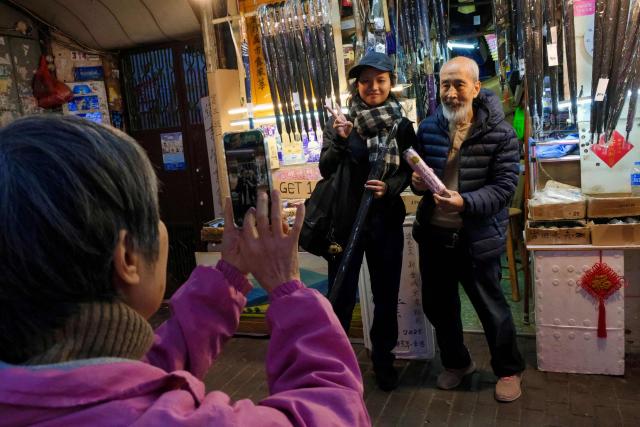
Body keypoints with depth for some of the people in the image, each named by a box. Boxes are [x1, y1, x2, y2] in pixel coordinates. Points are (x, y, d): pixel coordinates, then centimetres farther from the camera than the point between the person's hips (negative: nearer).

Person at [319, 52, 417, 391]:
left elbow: (408, 172, 4)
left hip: (386, 220, 2)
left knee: (386, 295, 12)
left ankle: (383, 360, 32)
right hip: (346, 220, -2)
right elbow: (325, 170, -7)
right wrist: (339, 140, -24)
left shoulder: (402, 125, 2)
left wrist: (389, 186, -17)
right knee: (341, 296, 4)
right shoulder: (341, 121, -2)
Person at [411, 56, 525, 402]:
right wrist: (417, 182, -11)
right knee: (437, 305, 18)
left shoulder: (500, 133, -11)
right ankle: (456, 362, 43)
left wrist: (466, 203, -29)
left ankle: (508, 370, 36)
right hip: (433, 234, 5)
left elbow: (505, 186, -14)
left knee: (491, 308, 11)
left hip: (477, 238, -4)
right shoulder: (427, 128, 1)